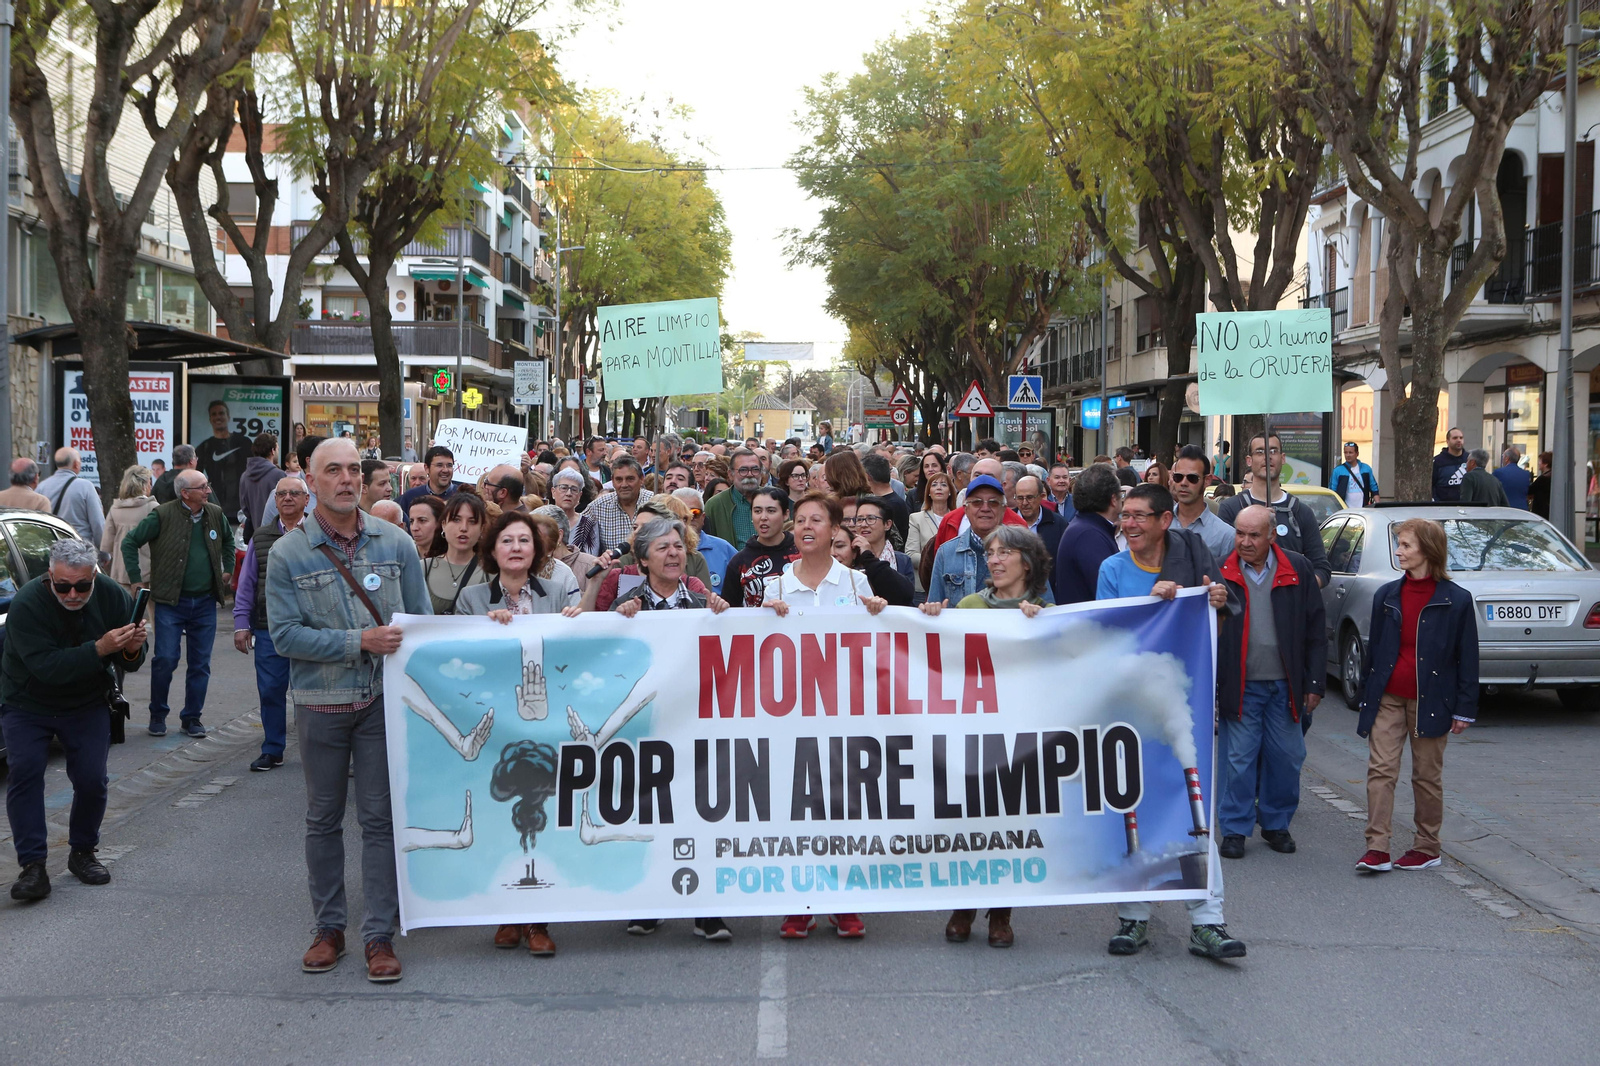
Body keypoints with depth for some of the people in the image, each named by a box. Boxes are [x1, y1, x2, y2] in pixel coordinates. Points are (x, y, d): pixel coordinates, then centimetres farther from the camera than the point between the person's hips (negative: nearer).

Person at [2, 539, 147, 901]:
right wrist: (99, 649, -44)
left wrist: (132, 650, -30)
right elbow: (46, 667, -34)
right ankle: (32, 865, -13)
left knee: (92, 779, -7)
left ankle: (82, 852, 15)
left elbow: (130, 663, -5)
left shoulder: (113, 597, -14)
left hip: (87, 705, 3)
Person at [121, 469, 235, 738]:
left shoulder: (216, 515, 6)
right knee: (165, 660, -7)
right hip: (171, 602, -4)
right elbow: (130, 542, -1)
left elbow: (228, 541, 27)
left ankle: (192, 718, 17)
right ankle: (157, 715, 11)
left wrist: (227, 569, 19)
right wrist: (136, 578, -2)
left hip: (205, 602, 4)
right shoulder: (162, 516, -9)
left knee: (200, 664, 6)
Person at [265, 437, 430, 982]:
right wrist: (358, 641, -18)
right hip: (320, 702, 0)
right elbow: (284, 634, -9)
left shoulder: (395, 543, 2)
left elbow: (422, 620, 5)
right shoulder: (287, 554, -2)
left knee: (381, 817, 2)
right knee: (323, 819, 10)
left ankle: (380, 935, 9)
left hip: (384, 698, 0)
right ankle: (328, 928, 22)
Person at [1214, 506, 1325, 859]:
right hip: (1239, 686, -1)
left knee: (1287, 758, 7)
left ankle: (1276, 824, 23)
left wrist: (1315, 683, 2)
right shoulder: (1221, 572, -1)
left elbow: (1315, 630, 5)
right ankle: (1235, 829, 13)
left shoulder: (1297, 570, 2)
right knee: (1238, 759, 1)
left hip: (1285, 685, 1)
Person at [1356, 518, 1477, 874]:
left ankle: (1427, 848, 19)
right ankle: (1377, 848, -7)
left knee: (1427, 776, 7)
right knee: (1380, 769, -6)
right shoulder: (1386, 596, 6)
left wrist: (1464, 709, -3)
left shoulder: (1455, 600, -4)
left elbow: (1467, 657, -1)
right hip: (1388, 698, 3)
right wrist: (1366, 696, 10)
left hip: (1431, 701, -3)